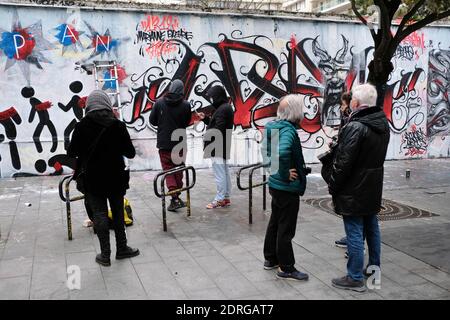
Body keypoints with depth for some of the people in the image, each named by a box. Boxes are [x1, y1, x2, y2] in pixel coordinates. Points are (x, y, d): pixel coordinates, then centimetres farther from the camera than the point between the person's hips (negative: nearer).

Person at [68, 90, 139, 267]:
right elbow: (130, 153, -4)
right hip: (116, 178, 1)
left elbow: (71, 153, -2)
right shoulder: (118, 125, -8)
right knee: (118, 213, 14)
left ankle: (105, 255, 9)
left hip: (93, 179, -1)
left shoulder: (81, 126, -9)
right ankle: (121, 248, 25)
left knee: (99, 215, 6)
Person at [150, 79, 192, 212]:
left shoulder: (159, 103, -8)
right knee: (178, 169, 15)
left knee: (168, 170, 5)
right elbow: (187, 122, 4)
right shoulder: (186, 105, -7)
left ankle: (175, 199, -6)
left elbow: (152, 120, 0)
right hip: (180, 143, 1)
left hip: (164, 143, -1)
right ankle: (177, 197, 23)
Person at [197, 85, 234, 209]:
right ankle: (226, 198, 22)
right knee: (225, 172, 14)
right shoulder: (226, 107, 15)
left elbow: (217, 130, -23)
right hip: (223, 147, 11)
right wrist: (205, 118, 14)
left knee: (219, 174, -4)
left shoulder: (222, 110, -18)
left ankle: (220, 199, 3)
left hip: (217, 148, -11)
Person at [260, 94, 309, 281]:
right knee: (286, 228, 3)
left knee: (275, 222, 21)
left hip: (276, 185, 9)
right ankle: (286, 268, 16)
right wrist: (285, 174, -27)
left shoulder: (275, 126, 6)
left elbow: (268, 150, 20)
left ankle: (270, 259, 35)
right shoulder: (288, 130, -22)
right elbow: (282, 152, -42)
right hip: (288, 188, -9)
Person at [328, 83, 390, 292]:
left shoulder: (355, 127, -22)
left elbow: (344, 161, -21)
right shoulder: (383, 123, 6)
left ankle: (355, 278, 7)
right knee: (372, 228, 20)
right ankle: (374, 268, 34)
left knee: (355, 233, -1)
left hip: (354, 189, -9)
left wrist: (333, 186, -10)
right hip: (373, 188, 9)